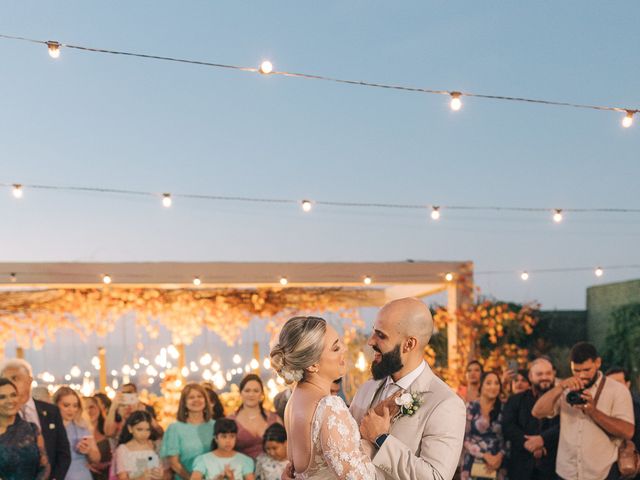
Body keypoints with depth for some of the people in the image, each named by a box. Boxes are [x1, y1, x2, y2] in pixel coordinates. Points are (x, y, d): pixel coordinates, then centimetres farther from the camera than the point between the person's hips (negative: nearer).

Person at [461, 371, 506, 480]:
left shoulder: (504, 409, 7)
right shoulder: (471, 408, -1)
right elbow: (464, 438, -5)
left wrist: (500, 456, -9)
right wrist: (485, 456, -12)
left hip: (497, 465, 2)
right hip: (474, 465, -2)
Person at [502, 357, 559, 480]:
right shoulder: (516, 400, 11)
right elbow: (508, 426, -2)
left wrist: (543, 439, -21)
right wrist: (527, 443, -15)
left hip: (551, 466, -1)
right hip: (521, 466, 1)